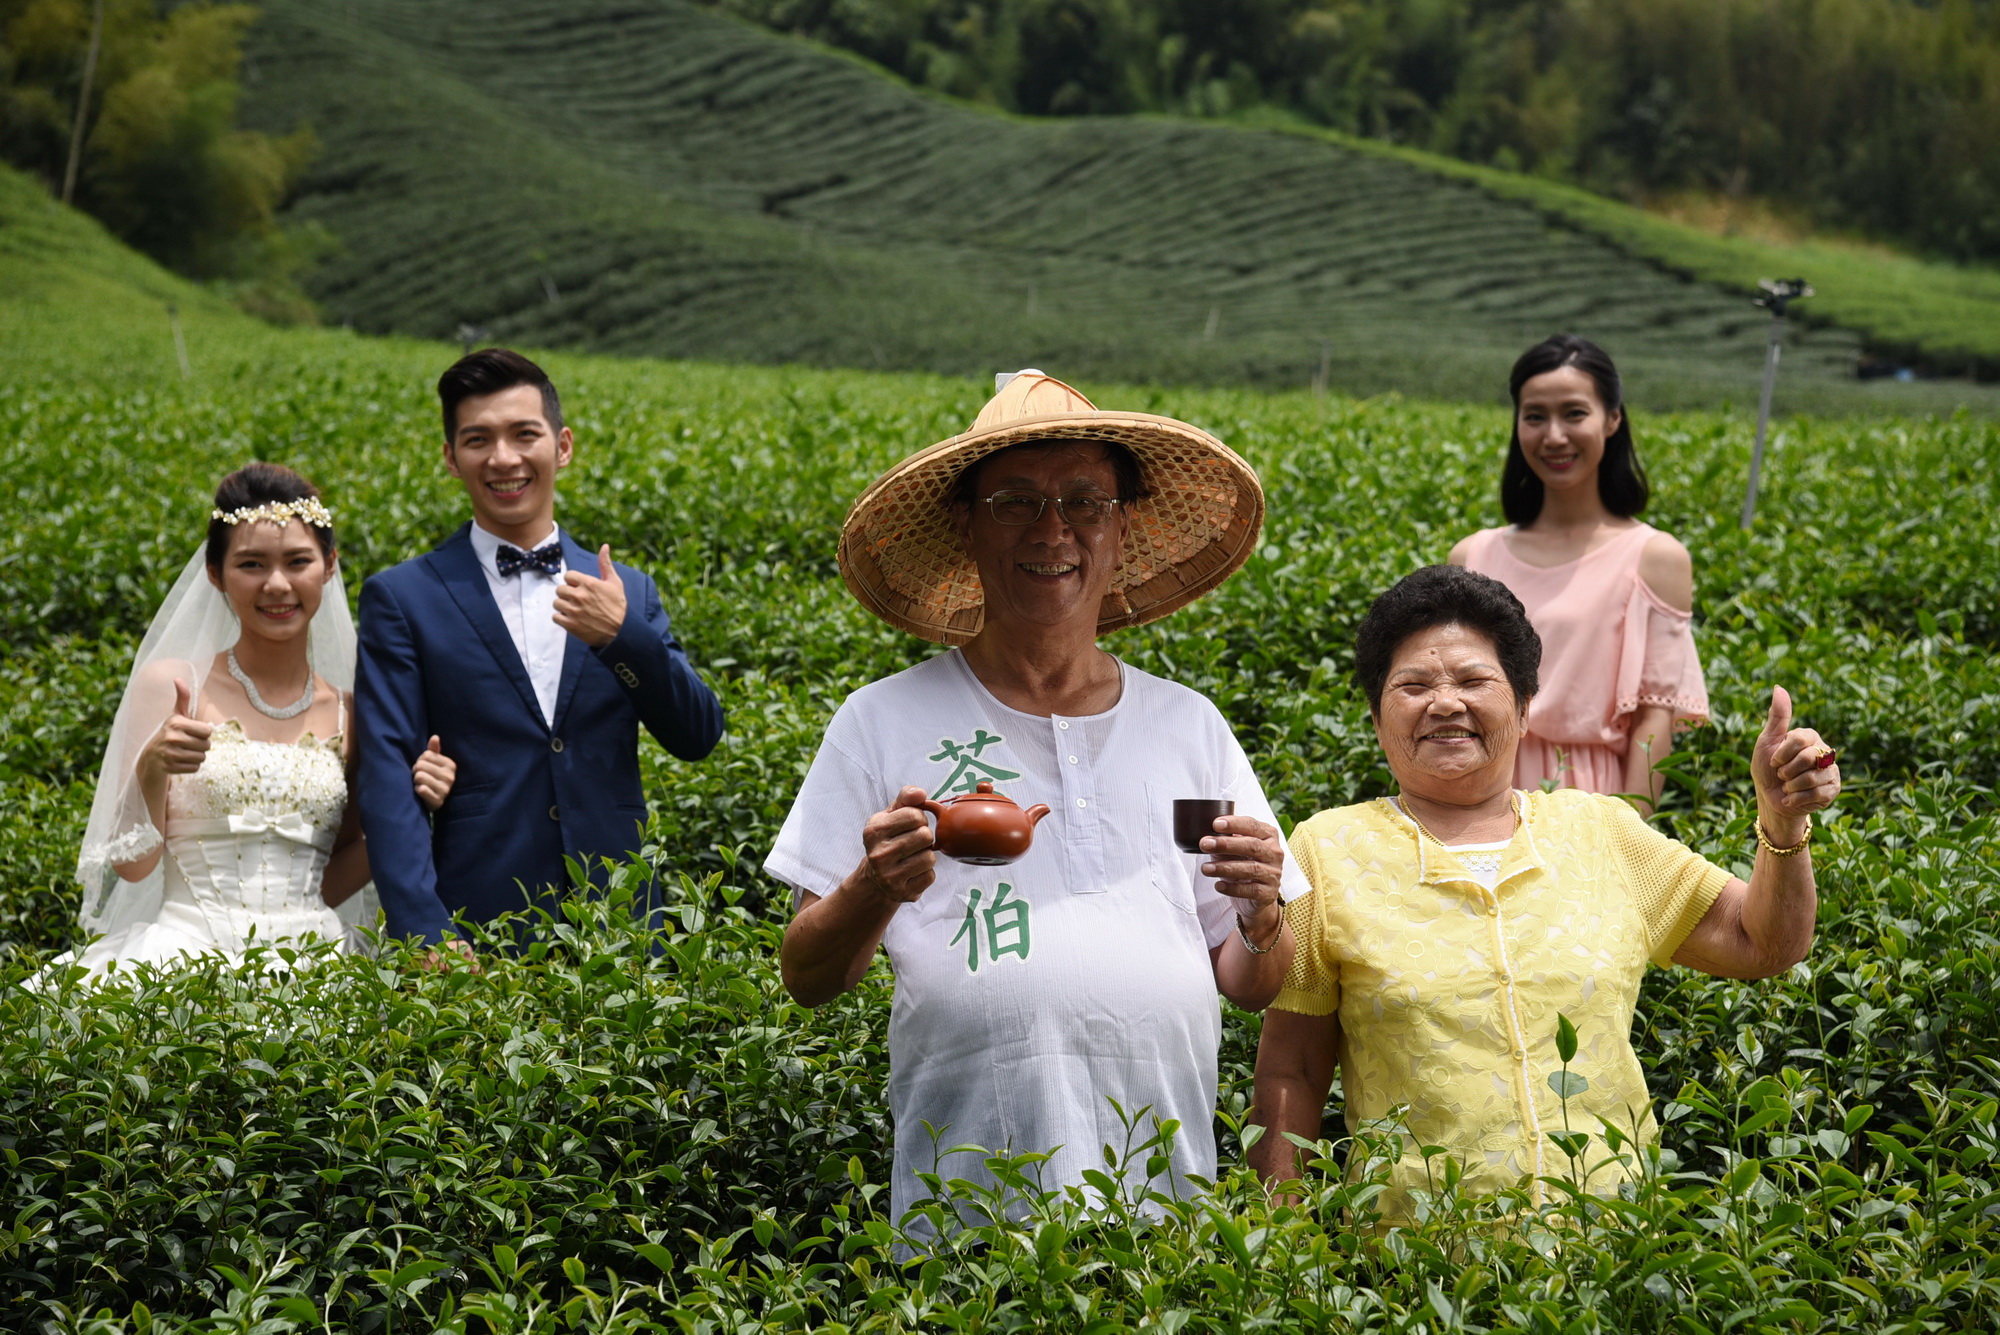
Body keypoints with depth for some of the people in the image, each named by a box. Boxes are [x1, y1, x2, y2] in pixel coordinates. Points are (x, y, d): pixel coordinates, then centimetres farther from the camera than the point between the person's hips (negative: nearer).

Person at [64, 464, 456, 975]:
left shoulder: (351, 713, 11)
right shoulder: (170, 685, 3)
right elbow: (131, 866, 0)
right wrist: (150, 772, -17)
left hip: (309, 956, 2)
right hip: (186, 949, -2)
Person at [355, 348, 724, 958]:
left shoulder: (628, 593, 12)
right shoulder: (401, 599, 2)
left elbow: (699, 737, 4)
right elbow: (386, 780, -6)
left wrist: (623, 636, -13)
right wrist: (426, 934, -18)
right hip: (474, 935, -2)